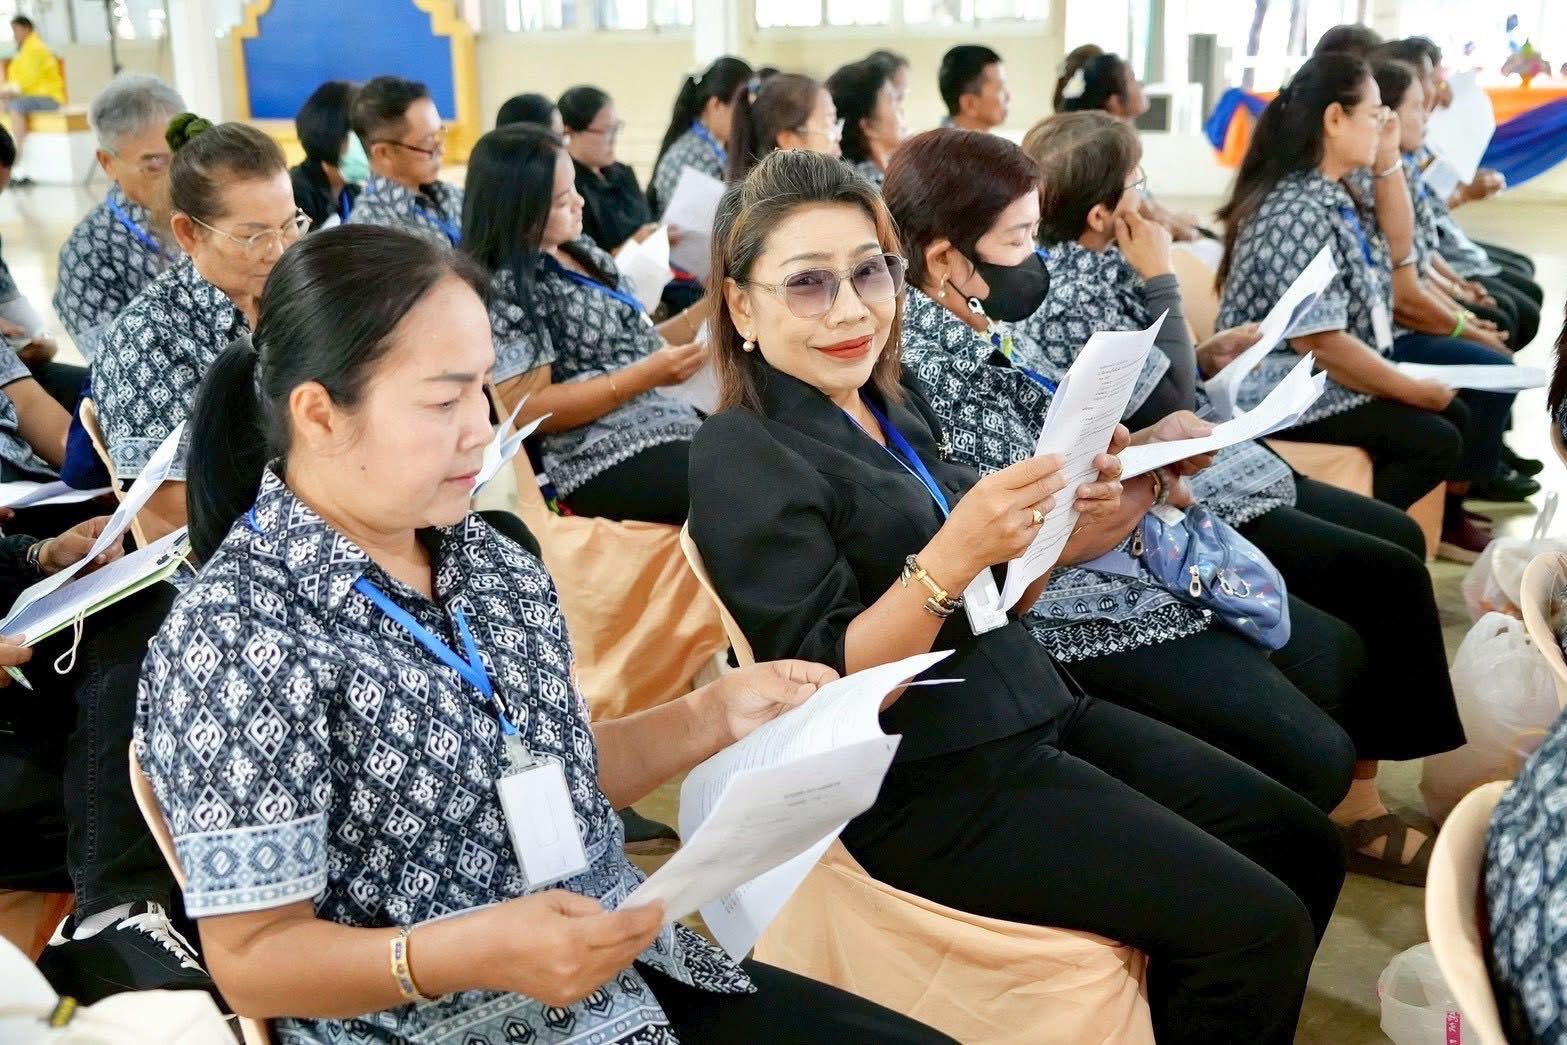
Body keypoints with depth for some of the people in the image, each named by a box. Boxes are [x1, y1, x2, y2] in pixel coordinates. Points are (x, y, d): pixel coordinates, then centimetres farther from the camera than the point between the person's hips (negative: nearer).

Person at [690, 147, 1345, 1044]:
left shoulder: (892, 412, 9)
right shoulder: (745, 459, -14)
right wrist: (952, 555, -31)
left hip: (1035, 710, 9)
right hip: (926, 784, -8)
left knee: (1305, 846, 9)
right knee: (1258, 927, -12)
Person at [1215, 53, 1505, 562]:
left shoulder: (1333, 196, 9)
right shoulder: (1298, 213, -22)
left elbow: (1394, 245, 27)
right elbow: (1318, 341, -26)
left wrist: (1389, 159, 13)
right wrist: (1413, 389, -15)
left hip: (1328, 382, 10)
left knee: (1458, 416, 8)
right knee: (1436, 442, -16)